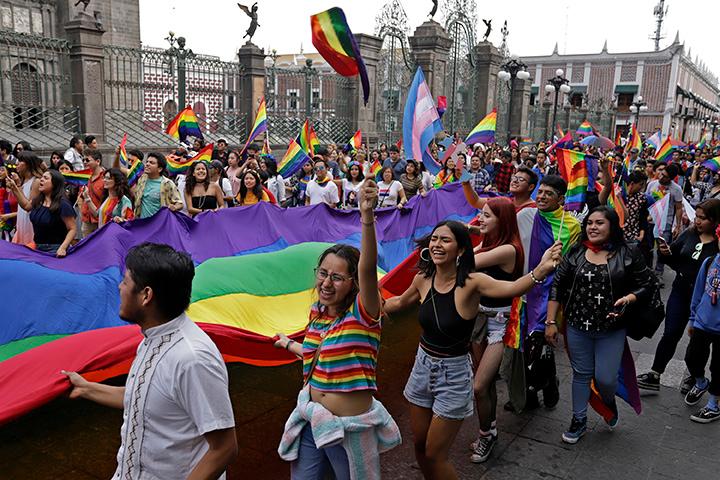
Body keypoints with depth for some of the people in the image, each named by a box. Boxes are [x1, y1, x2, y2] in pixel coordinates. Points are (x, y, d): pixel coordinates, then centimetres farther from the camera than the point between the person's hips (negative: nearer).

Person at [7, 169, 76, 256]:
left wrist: (62, 248, -30)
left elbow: (72, 229, -19)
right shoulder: (38, 200, 4)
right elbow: (26, 205, 27)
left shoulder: (63, 205, -19)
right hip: (38, 248, 7)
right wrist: (14, 188, 18)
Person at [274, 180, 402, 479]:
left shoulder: (363, 313, -18)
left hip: (351, 427, -6)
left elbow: (368, 269, -39)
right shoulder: (317, 312, 1)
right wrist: (289, 345, 37)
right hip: (311, 420, 6)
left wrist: (367, 217, -54)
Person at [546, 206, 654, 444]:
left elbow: (645, 286, 0)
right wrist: (551, 321, -3)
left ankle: (609, 403, 36)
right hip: (577, 327, 2)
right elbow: (557, 286, 1)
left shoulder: (629, 254, -6)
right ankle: (579, 421, 30)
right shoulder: (575, 253, 0)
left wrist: (629, 298, -21)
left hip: (612, 329, -2)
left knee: (605, 378, 0)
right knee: (581, 374, 12)